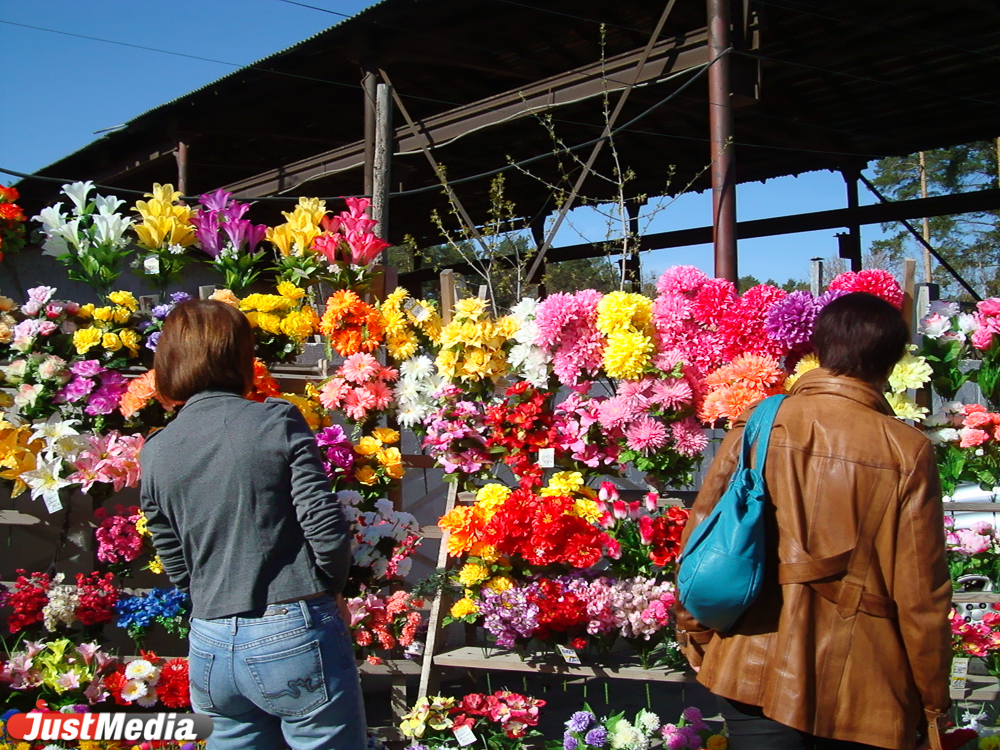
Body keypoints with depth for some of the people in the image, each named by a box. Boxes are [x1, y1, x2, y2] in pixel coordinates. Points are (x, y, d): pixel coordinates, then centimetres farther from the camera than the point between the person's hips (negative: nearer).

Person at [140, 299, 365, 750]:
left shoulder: (155, 454, 5)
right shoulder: (277, 421, -7)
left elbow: (177, 568, 9)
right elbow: (326, 527, -11)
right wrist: (329, 590, 6)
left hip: (210, 649, 4)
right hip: (294, 637, -4)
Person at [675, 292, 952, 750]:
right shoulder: (907, 452, -9)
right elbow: (921, 589, -7)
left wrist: (696, 633, 15)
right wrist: (934, 697, 5)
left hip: (758, 670, 2)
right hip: (864, 686, -1)